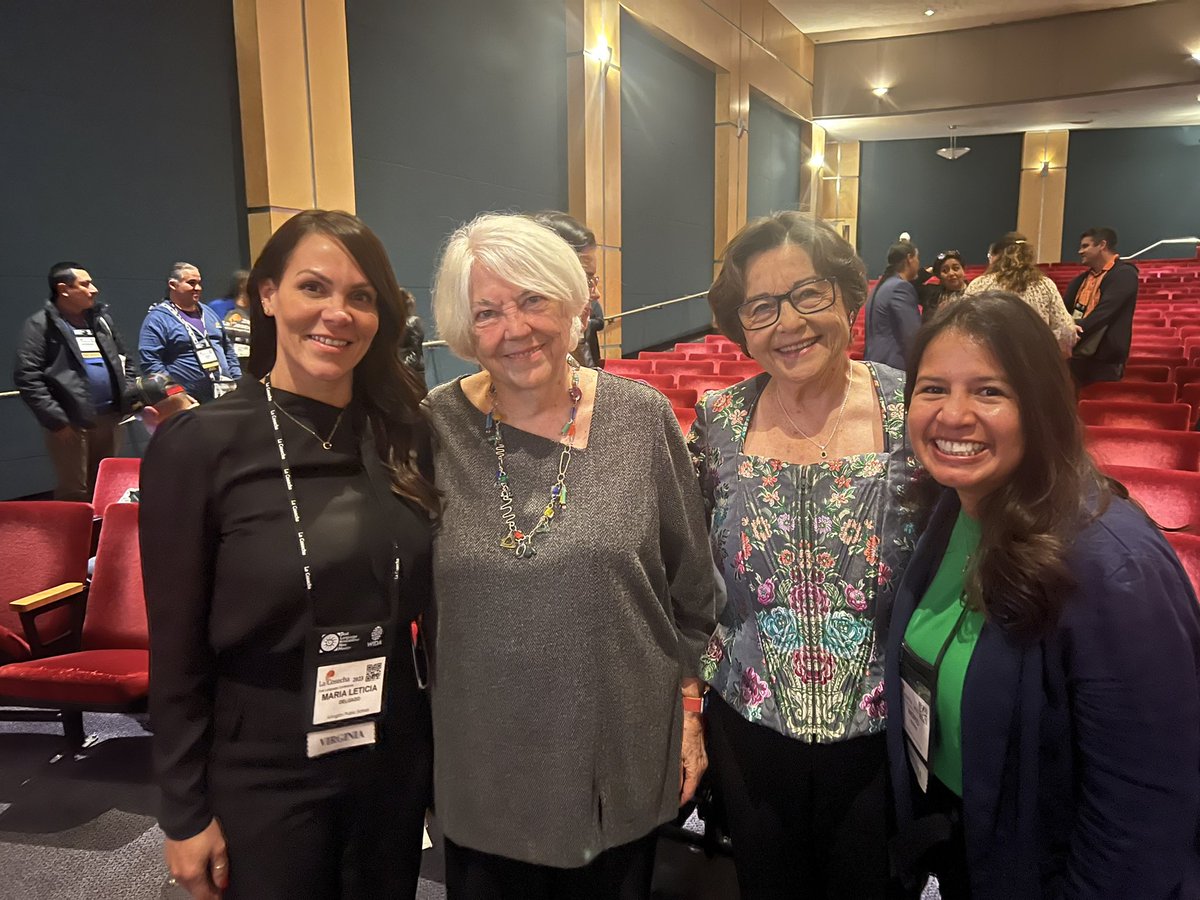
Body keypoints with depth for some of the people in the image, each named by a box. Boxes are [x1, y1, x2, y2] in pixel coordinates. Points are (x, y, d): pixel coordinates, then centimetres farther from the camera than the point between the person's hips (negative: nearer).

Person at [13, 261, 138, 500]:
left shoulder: (102, 319, 14)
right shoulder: (40, 324, -5)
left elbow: (124, 362, 21)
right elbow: (27, 377, -11)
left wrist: (129, 400, 8)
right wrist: (57, 420, -15)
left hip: (109, 418, 6)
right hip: (70, 422, -6)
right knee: (74, 494, 0)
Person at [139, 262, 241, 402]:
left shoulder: (208, 312, 17)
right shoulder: (157, 319, -6)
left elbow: (228, 349, 22)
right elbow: (151, 363, -14)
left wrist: (238, 382, 11)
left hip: (227, 396, 6)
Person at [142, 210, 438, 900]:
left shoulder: (407, 437, -3)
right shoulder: (199, 444, -14)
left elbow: (431, 608, 4)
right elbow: (177, 646, -9)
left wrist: (443, 762, 9)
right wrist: (185, 813, -5)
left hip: (395, 761, 4)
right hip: (262, 774, -3)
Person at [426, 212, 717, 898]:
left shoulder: (642, 417, -8)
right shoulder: (434, 429, -8)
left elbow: (692, 584, 0)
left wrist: (691, 709, 3)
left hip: (622, 758, 0)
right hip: (482, 764, 1)